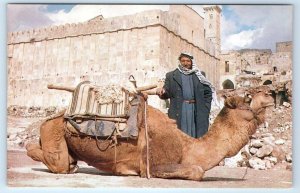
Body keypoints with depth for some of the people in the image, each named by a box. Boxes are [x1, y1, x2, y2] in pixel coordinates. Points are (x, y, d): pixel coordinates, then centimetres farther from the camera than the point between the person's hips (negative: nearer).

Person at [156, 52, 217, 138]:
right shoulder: (171, 76, 9)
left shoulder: (199, 75, 11)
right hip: (179, 111, -1)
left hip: (197, 110, 2)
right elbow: (167, 93, 4)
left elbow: (208, 92, 12)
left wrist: (205, 108, 3)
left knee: (197, 135, 3)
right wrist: (162, 92, -19)